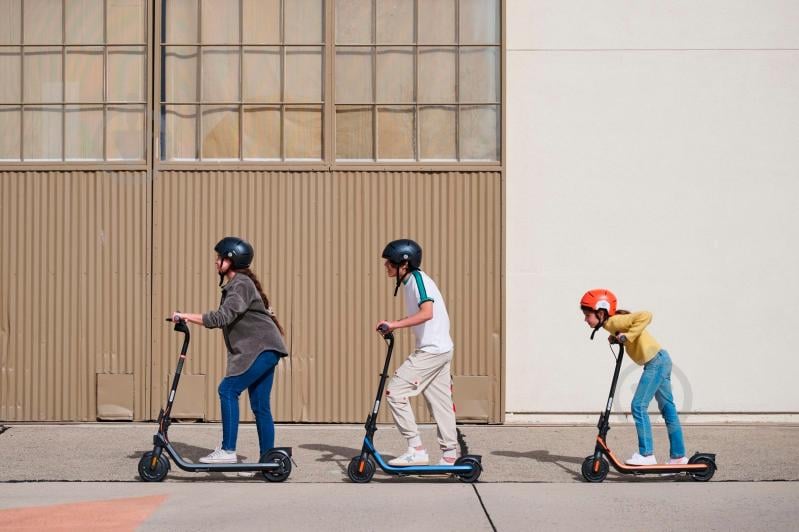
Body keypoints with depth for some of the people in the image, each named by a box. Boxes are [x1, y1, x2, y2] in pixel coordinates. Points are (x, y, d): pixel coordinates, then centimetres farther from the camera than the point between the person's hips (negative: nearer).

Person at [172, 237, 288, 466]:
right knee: (259, 406, 9)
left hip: (263, 348, -10)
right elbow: (226, 319, 17)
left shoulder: (241, 284, -14)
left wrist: (186, 316, -23)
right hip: (262, 350, 10)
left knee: (228, 389, -14)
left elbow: (221, 317, -26)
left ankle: (228, 451, -13)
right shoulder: (234, 284, 18)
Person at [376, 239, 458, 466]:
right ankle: (449, 456, 15)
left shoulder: (417, 278, -13)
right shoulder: (410, 281, 16)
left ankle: (416, 449, -9)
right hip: (442, 349, 10)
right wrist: (394, 325, 14)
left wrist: (395, 324, -27)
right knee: (440, 402, 11)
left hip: (431, 351, -10)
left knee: (395, 391, -11)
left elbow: (427, 313, -27)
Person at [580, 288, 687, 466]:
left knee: (639, 406, -11)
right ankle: (678, 456, 20)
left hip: (655, 362, -10)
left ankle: (646, 454, -8)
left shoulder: (614, 322, -18)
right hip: (660, 360, 10)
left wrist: (627, 336, -25)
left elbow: (645, 316, -27)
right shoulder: (612, 324, 9)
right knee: (668, 409, 13)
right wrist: (615, 337, 8)